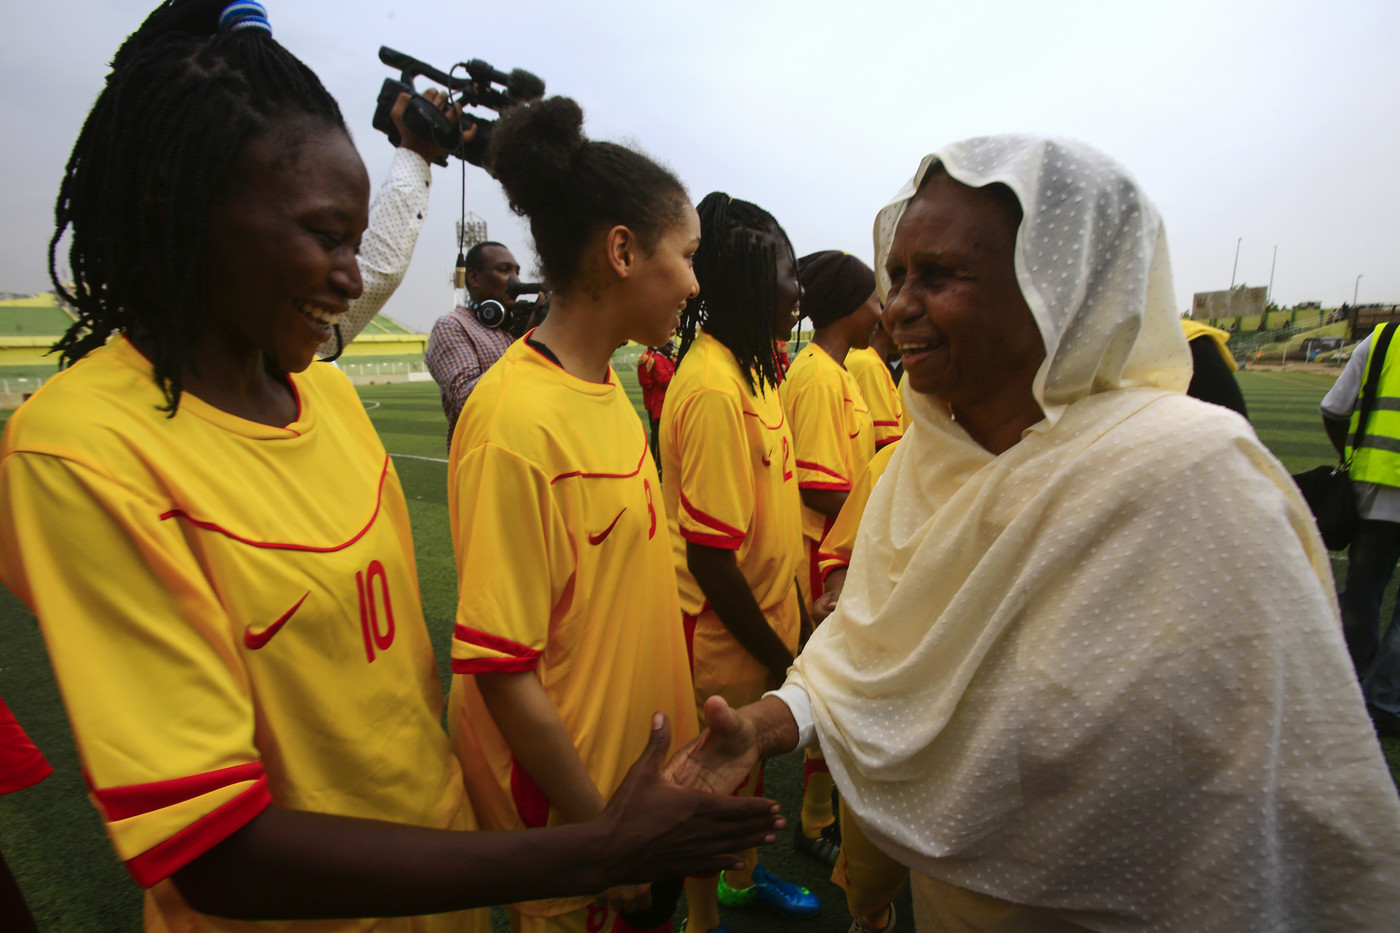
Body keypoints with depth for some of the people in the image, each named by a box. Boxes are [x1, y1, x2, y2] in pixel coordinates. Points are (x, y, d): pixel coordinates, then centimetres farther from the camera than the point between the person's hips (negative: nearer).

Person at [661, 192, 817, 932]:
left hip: (764, 617, 9)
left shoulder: (749, 369, 3)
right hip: (726, 638, -9)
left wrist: (782, 632, 13)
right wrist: (774, 653, -14)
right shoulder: (713, 388, -27)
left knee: (751, 758, 27)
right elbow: (710, 557, -26)